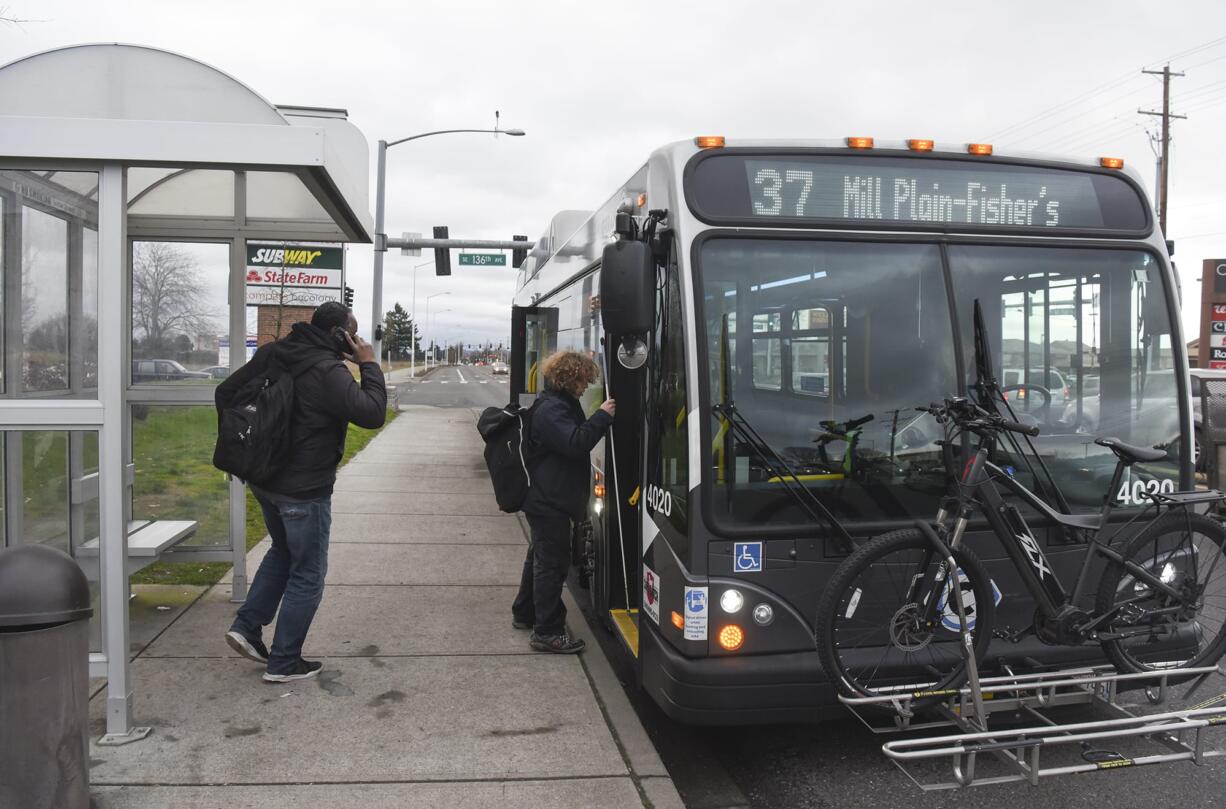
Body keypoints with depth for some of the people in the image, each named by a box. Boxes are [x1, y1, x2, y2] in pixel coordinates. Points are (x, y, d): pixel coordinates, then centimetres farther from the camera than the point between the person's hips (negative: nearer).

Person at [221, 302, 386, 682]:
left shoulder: (273, 354, 5)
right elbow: (373, 413, -24)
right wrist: (369, 365, -13)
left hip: (263, 479, 8)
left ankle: (247, 626, 23)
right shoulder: (327, 372, -21)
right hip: (304, 490, -8)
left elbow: (226, 391, 11)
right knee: (307, 575, 6)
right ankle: (283, 663, 14)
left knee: (282, 553, 29)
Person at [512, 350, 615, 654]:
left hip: (545, 499, 11)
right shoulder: (552, 410, -20)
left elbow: (574, 440, 23)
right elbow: (576, 443, -29)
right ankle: (547, 632, -1)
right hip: (549, 501, -11)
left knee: (540, 557, 21)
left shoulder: (559, 405, 15)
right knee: (552, 562, -7)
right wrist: (602, 417, -24)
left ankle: (524, 613, 35)